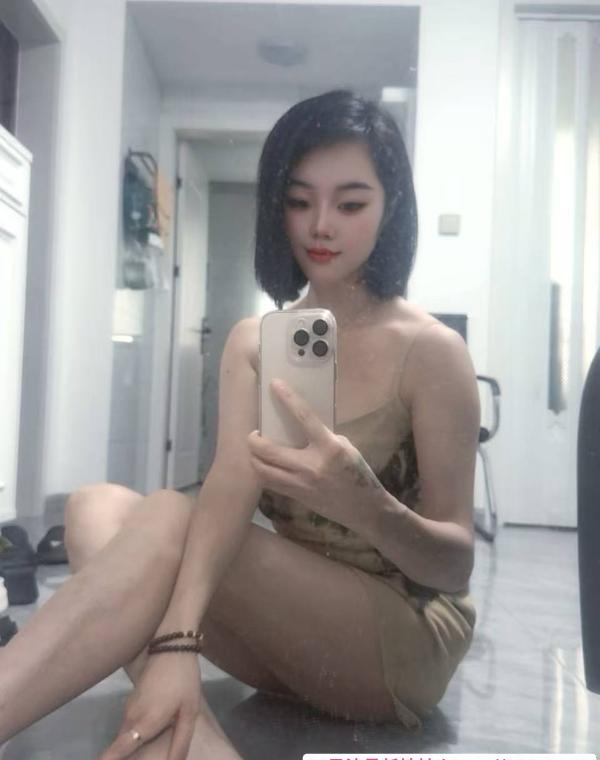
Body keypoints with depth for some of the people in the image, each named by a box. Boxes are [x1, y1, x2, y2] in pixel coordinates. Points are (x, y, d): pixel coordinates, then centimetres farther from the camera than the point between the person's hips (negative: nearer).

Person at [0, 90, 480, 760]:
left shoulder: (430, 351, -12)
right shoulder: (252, 343, 2)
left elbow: (456, 565, -12)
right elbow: (232, 489, -16)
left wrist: (368, 508, -35)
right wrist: (177, 641, -34)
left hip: (408, 638, -4)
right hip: (290, 630, 5)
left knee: (167, 521, -27)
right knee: (98, 506, -18)